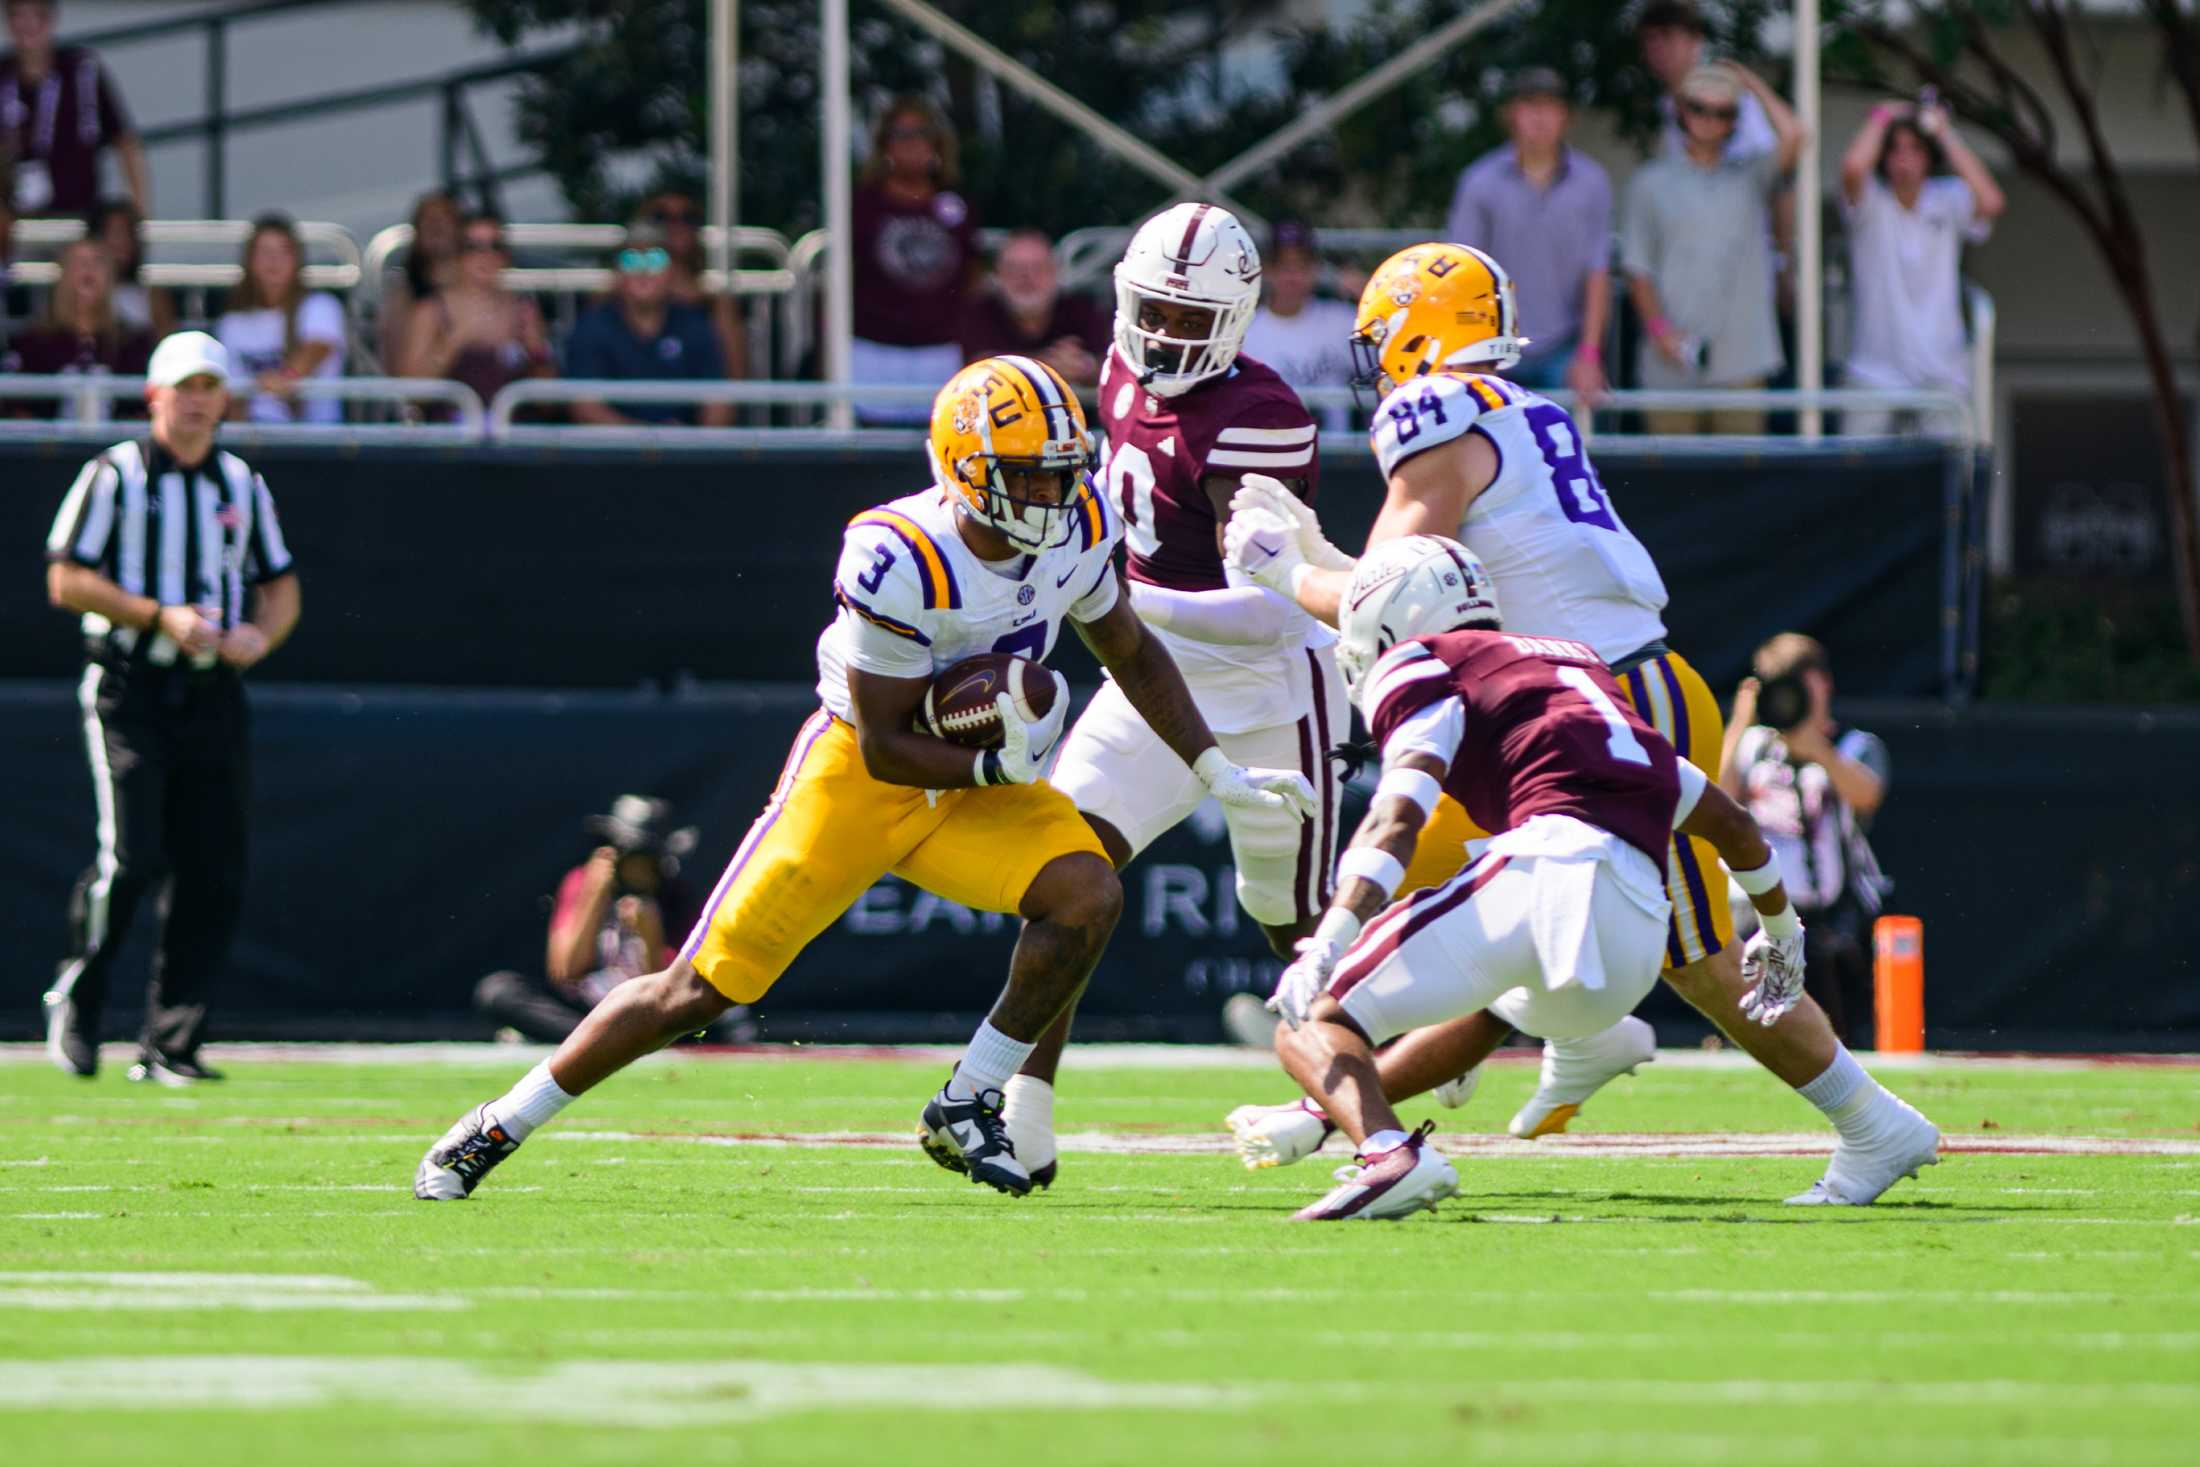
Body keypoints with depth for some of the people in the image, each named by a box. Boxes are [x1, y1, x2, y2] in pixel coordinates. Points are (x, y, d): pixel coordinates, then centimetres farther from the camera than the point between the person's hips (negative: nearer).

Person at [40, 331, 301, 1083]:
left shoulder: (243, 486, 15)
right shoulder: (114, 476, 0)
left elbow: (280, 585, 19)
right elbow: (67, 580, -4)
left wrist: (260, 633, -3)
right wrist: (159, 616, -15)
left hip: (212, 695, 5)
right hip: (129, 690, -5)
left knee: (214, 877, -1)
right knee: (132, 858, -16)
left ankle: (169, 1045, 5)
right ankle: (75, 1002, 6)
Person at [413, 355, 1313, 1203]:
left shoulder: (1077, 528, -12)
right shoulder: (897, 560, -30)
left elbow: (1132, 656, 7)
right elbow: (885, 749, -23)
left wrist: (1218, 771, 4)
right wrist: (997, 765, -31)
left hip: (975, 787, 5)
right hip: (859, 782, -5)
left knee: (1088, 893, -22)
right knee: (702, 988, -4)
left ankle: (966, 1109, -5)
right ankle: (497, 1129, 12)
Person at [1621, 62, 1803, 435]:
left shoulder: (1749, 178, 12)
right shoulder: (1651, 182, 12)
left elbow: (1793, 136, -6)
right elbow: (1637, 268, 9)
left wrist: (1752, 83, 8)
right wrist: (1659, 327, -6)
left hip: (1740, 360, 0)